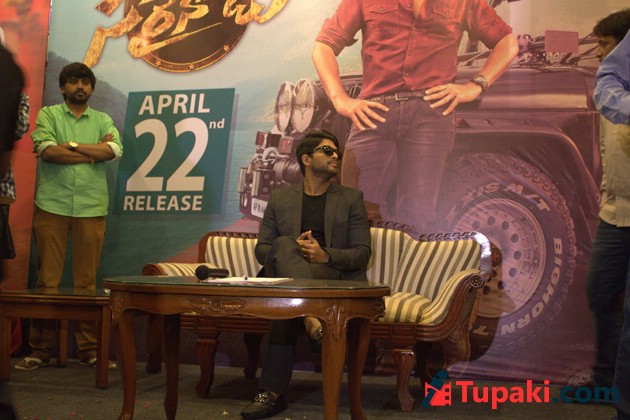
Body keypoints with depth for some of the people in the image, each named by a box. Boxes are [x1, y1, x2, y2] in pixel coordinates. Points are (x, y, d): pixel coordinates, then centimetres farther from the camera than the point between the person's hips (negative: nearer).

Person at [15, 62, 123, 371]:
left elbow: (115, 150, -6)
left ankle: (88, 349, 9)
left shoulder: (102, 120, 14)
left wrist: (71, 145, -9)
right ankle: (40, 350, 8)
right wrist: (93, 153, -7)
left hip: (91, 209, 1)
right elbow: (47, 151, -10)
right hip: (52, 206, -1)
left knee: (87, 281, 3)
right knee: (47, 279, 0)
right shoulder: (48, 115, 9)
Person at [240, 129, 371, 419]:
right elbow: (261, 249, 13)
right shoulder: (280, 198, 19)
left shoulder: (351, 199, 15)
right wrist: (292, 250, -11)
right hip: (285, 274, 2)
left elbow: (362, 252, 5)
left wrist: (326, 255, -17)